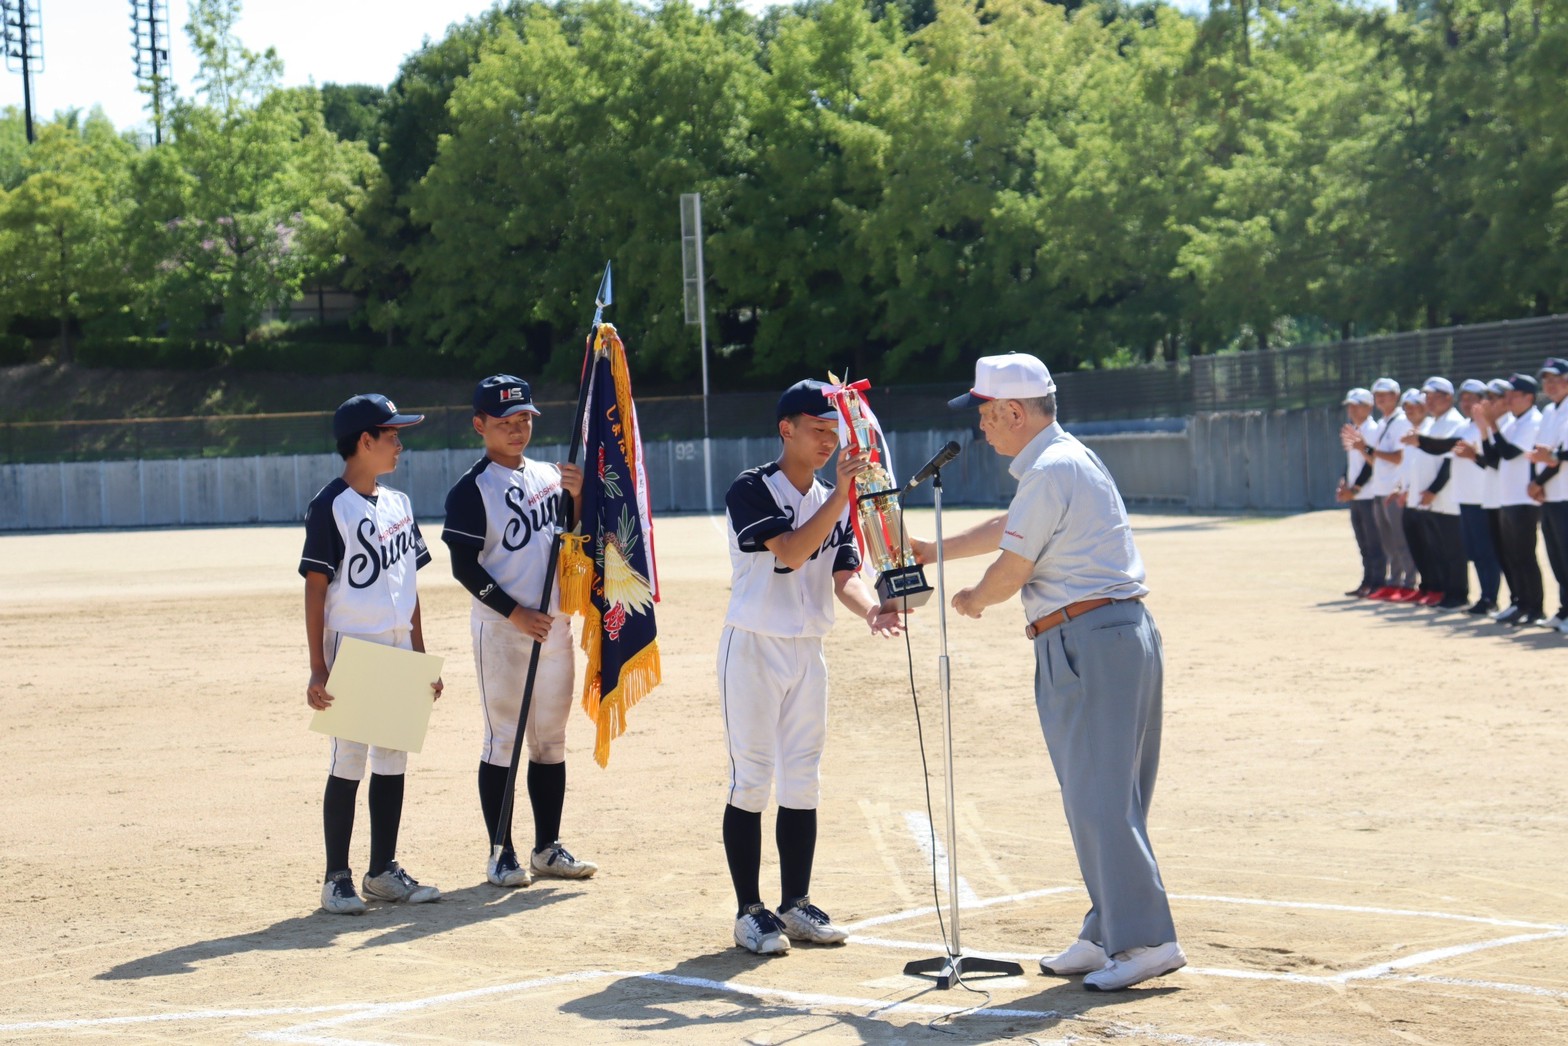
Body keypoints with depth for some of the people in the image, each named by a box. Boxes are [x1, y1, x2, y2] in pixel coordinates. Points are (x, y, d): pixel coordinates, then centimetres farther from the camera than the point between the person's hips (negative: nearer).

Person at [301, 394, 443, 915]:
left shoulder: (398, 504, 12)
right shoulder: (330, 507, -10)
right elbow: (315, 588, -11)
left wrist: (421, 658, 15)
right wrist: (317, 670, -15)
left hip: (397, 651, 7)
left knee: (393, 759, 10)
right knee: (348, 763, -4)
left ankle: (384, 871, 18)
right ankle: (337, 878, 3)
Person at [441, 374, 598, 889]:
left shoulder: (549, 475, 11)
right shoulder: (471, 490, -8)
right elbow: (465, 566, -12)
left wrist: (578, 495, -5)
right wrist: (515, 613, -19)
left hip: (555, 625, 6)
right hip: (501, 631, -6)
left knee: (551, 739, 10)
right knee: (502, 740, -3)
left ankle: (547, 848, 18)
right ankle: (502, 854, 3)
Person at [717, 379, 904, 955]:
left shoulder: (835, 503, 9)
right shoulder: (750, 491, -10)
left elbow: (844, 575, -2)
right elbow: (791, 552, -23)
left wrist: (871, 609, -23)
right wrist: (841, 494, -28)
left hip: (808, 653, 6)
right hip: (753, 649, -6)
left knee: (802, 783, 9)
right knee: (750, 782, -4)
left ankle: (796, 906, 17)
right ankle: (750, 912, 1)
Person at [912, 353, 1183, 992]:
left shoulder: (1051, 471, -13)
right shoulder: (1070, 461, 19)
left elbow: (1010, 572, -9)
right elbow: (1008, 528, 34)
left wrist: (972, 601, 11)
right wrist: (935, 551, 42)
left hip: (1088, 642, -10)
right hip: (1122, 635, 10)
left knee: (1099, 796, -9)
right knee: (1103, 796, 13)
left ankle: (1147, 940, -9)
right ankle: (1108, 935, 18)